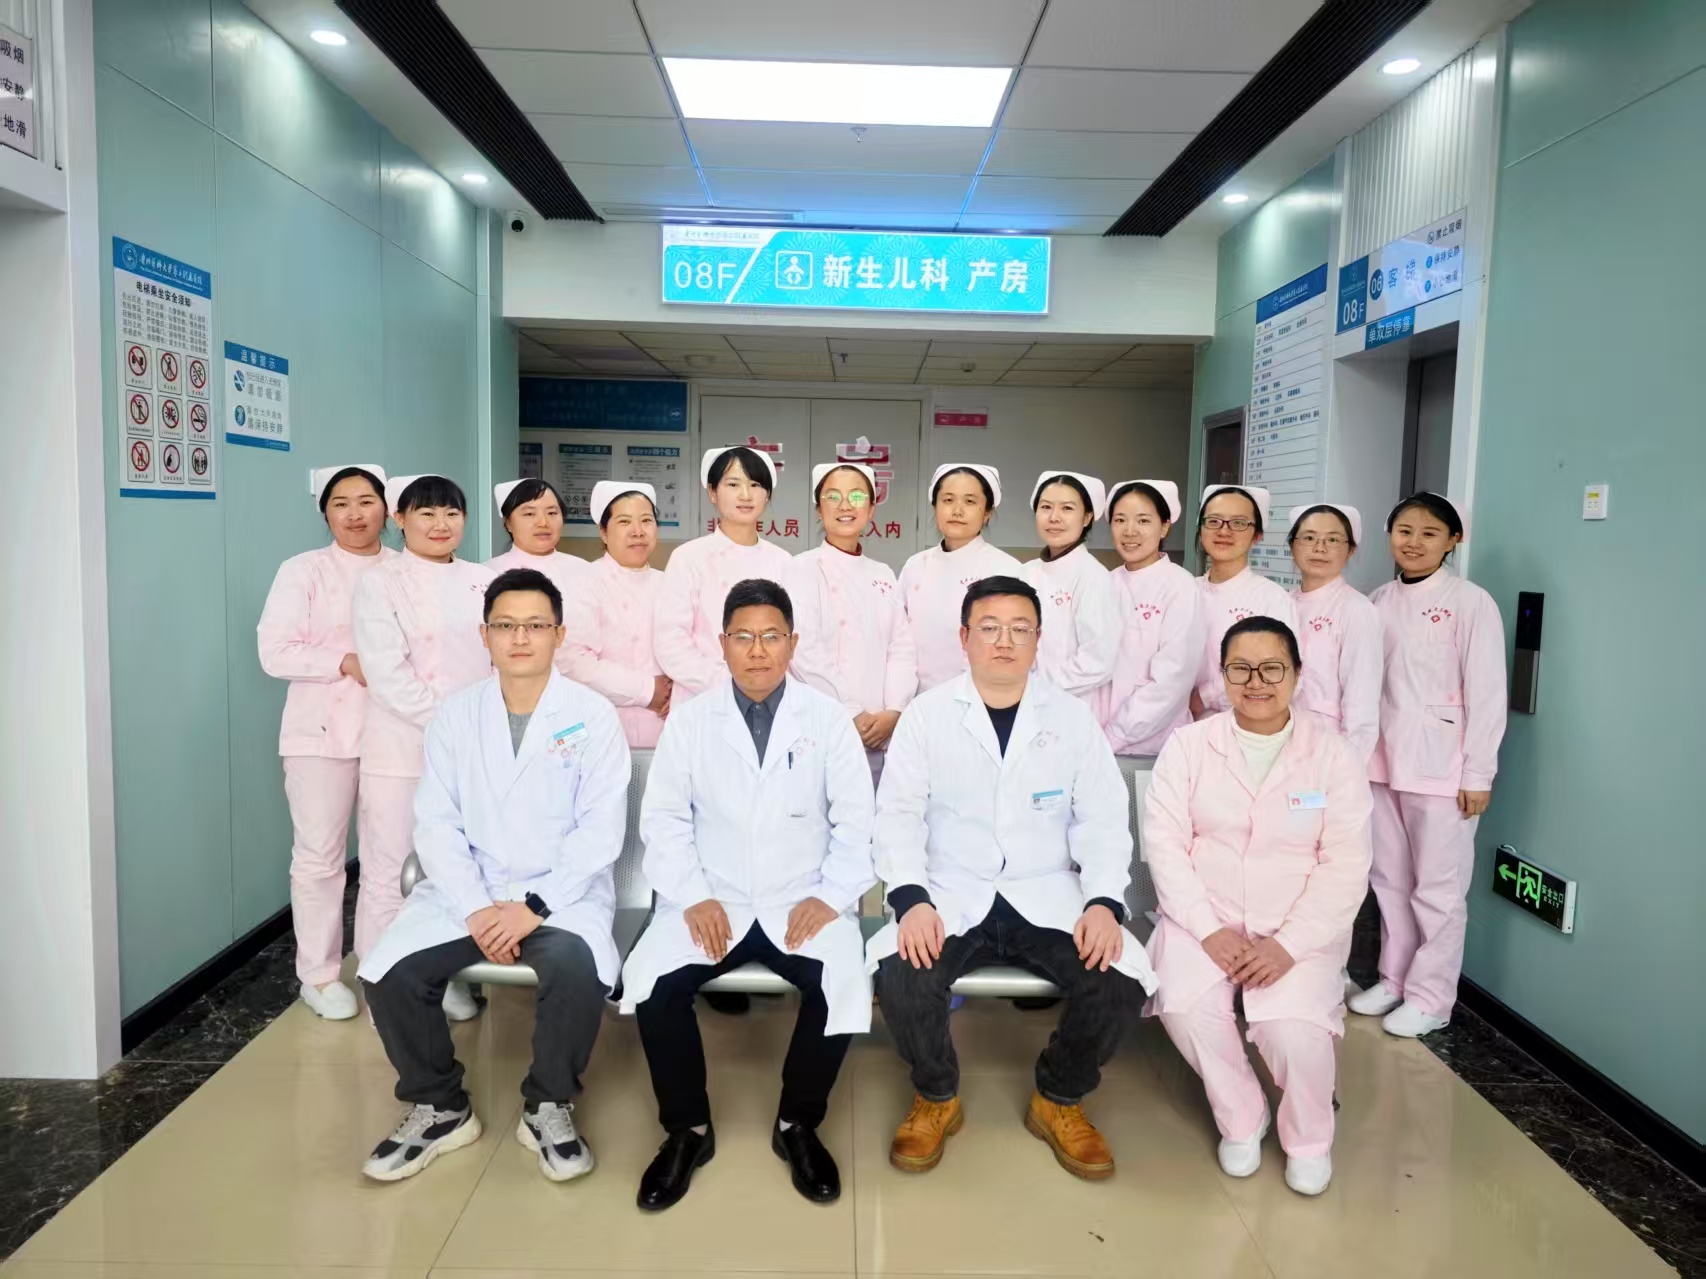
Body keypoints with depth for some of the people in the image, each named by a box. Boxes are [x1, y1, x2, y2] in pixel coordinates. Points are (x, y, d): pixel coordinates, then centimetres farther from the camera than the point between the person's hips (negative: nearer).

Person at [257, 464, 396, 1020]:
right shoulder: (303, 570, 0)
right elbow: (275, 652, -7)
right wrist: (346, 663, -17)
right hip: (324, 731, -2)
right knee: (319, 855, 4)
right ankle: (319, 974, 19)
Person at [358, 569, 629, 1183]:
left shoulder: (593, 716, -3)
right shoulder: (454, 715, 6)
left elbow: (600, 831, -8)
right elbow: (436, 824, 0)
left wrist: (535, 907, -19)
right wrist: (476, 910, -14)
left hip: (562, 892, -3)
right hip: (465, 891, 3)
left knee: (578, 968, -32)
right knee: (388, 972, -19)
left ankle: (548, 1107, -3)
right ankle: (439, 1108, 8)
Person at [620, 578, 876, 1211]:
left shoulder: (827, 717, 4)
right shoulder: (689, 718, 5)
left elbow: (856, 820, 2)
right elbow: (663, 817, 2)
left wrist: (830, 896, -11)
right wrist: (694, 897, -12)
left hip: (801, 902, 0)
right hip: (712, 901, 1)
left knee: (841, 983, -28)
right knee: (653, 982, -25)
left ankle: (798, 1125, 0)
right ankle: (687, 1129, 2)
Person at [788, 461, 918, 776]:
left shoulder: (884, 575, 14)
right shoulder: (803, 570, -2)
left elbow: (903, 649, 8)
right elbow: (806, 652, -11)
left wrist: (893, 712, -7)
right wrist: (854, 716, -12)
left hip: (881, 734, 5)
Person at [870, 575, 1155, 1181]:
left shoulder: (1072, 717, 6)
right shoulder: (926, 714, 2)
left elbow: (1102, 821, 2)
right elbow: (898, 815, -3)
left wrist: (1105, 902, -14)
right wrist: (911, 899, -20)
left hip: (1047, 896, 2)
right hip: (950, 895, -1)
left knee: (1118, 978, -24)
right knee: (901, 975, -29)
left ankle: (1059, 1100, 8)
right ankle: (936, 1098, 5)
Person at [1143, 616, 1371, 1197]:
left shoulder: (1333, 754, 0)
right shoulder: (1187, 745, 2)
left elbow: (1345, 866, -4)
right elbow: (1164, 844, -3)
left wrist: (1289, 944, -15)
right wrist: (1209, 929, -15)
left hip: (1299, 928, -1)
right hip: (1205, 918, 1)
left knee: (1294, 1024, -26)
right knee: (1187, 1008, -26)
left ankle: (1309, 1139, 8)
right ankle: (1241, 1121, 5)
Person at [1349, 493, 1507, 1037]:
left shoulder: (1471, 602, -7)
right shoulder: (1379, 602, 8)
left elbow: (1487, 691, -9)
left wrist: (1478, 774, -10)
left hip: (1441, 763, -5)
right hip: (1384, 759, 5)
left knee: (1438, 885, 2)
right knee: (1390, 877, 14)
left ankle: (1431, 997, 15)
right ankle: (1394, 978, 28)